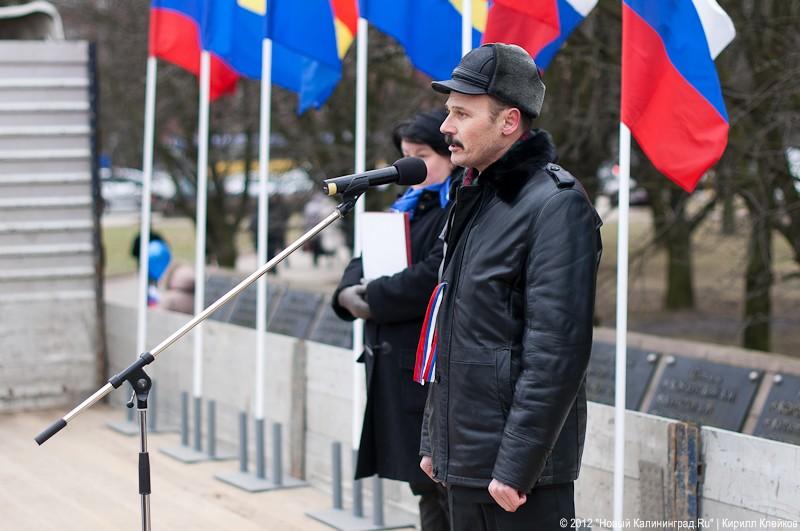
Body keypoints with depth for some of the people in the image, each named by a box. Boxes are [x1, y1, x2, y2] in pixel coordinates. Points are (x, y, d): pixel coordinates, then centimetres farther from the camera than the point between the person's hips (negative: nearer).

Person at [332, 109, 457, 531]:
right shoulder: (407, 207, 18)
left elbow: (432, 277, -22)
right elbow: (365, 260, 16)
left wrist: (373, 301, -12)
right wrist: (350, 292, -6)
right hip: (394, 365, 9)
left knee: (449, 484, -7)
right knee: (424, 484, 15)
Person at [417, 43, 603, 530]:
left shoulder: (556, 205, -14)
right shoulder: (474, 198, 15)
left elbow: (556, 353, -20)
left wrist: (516, 468, -21)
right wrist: (434, 442, 19)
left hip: (521, 472, -9)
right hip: (464, 462, 9)